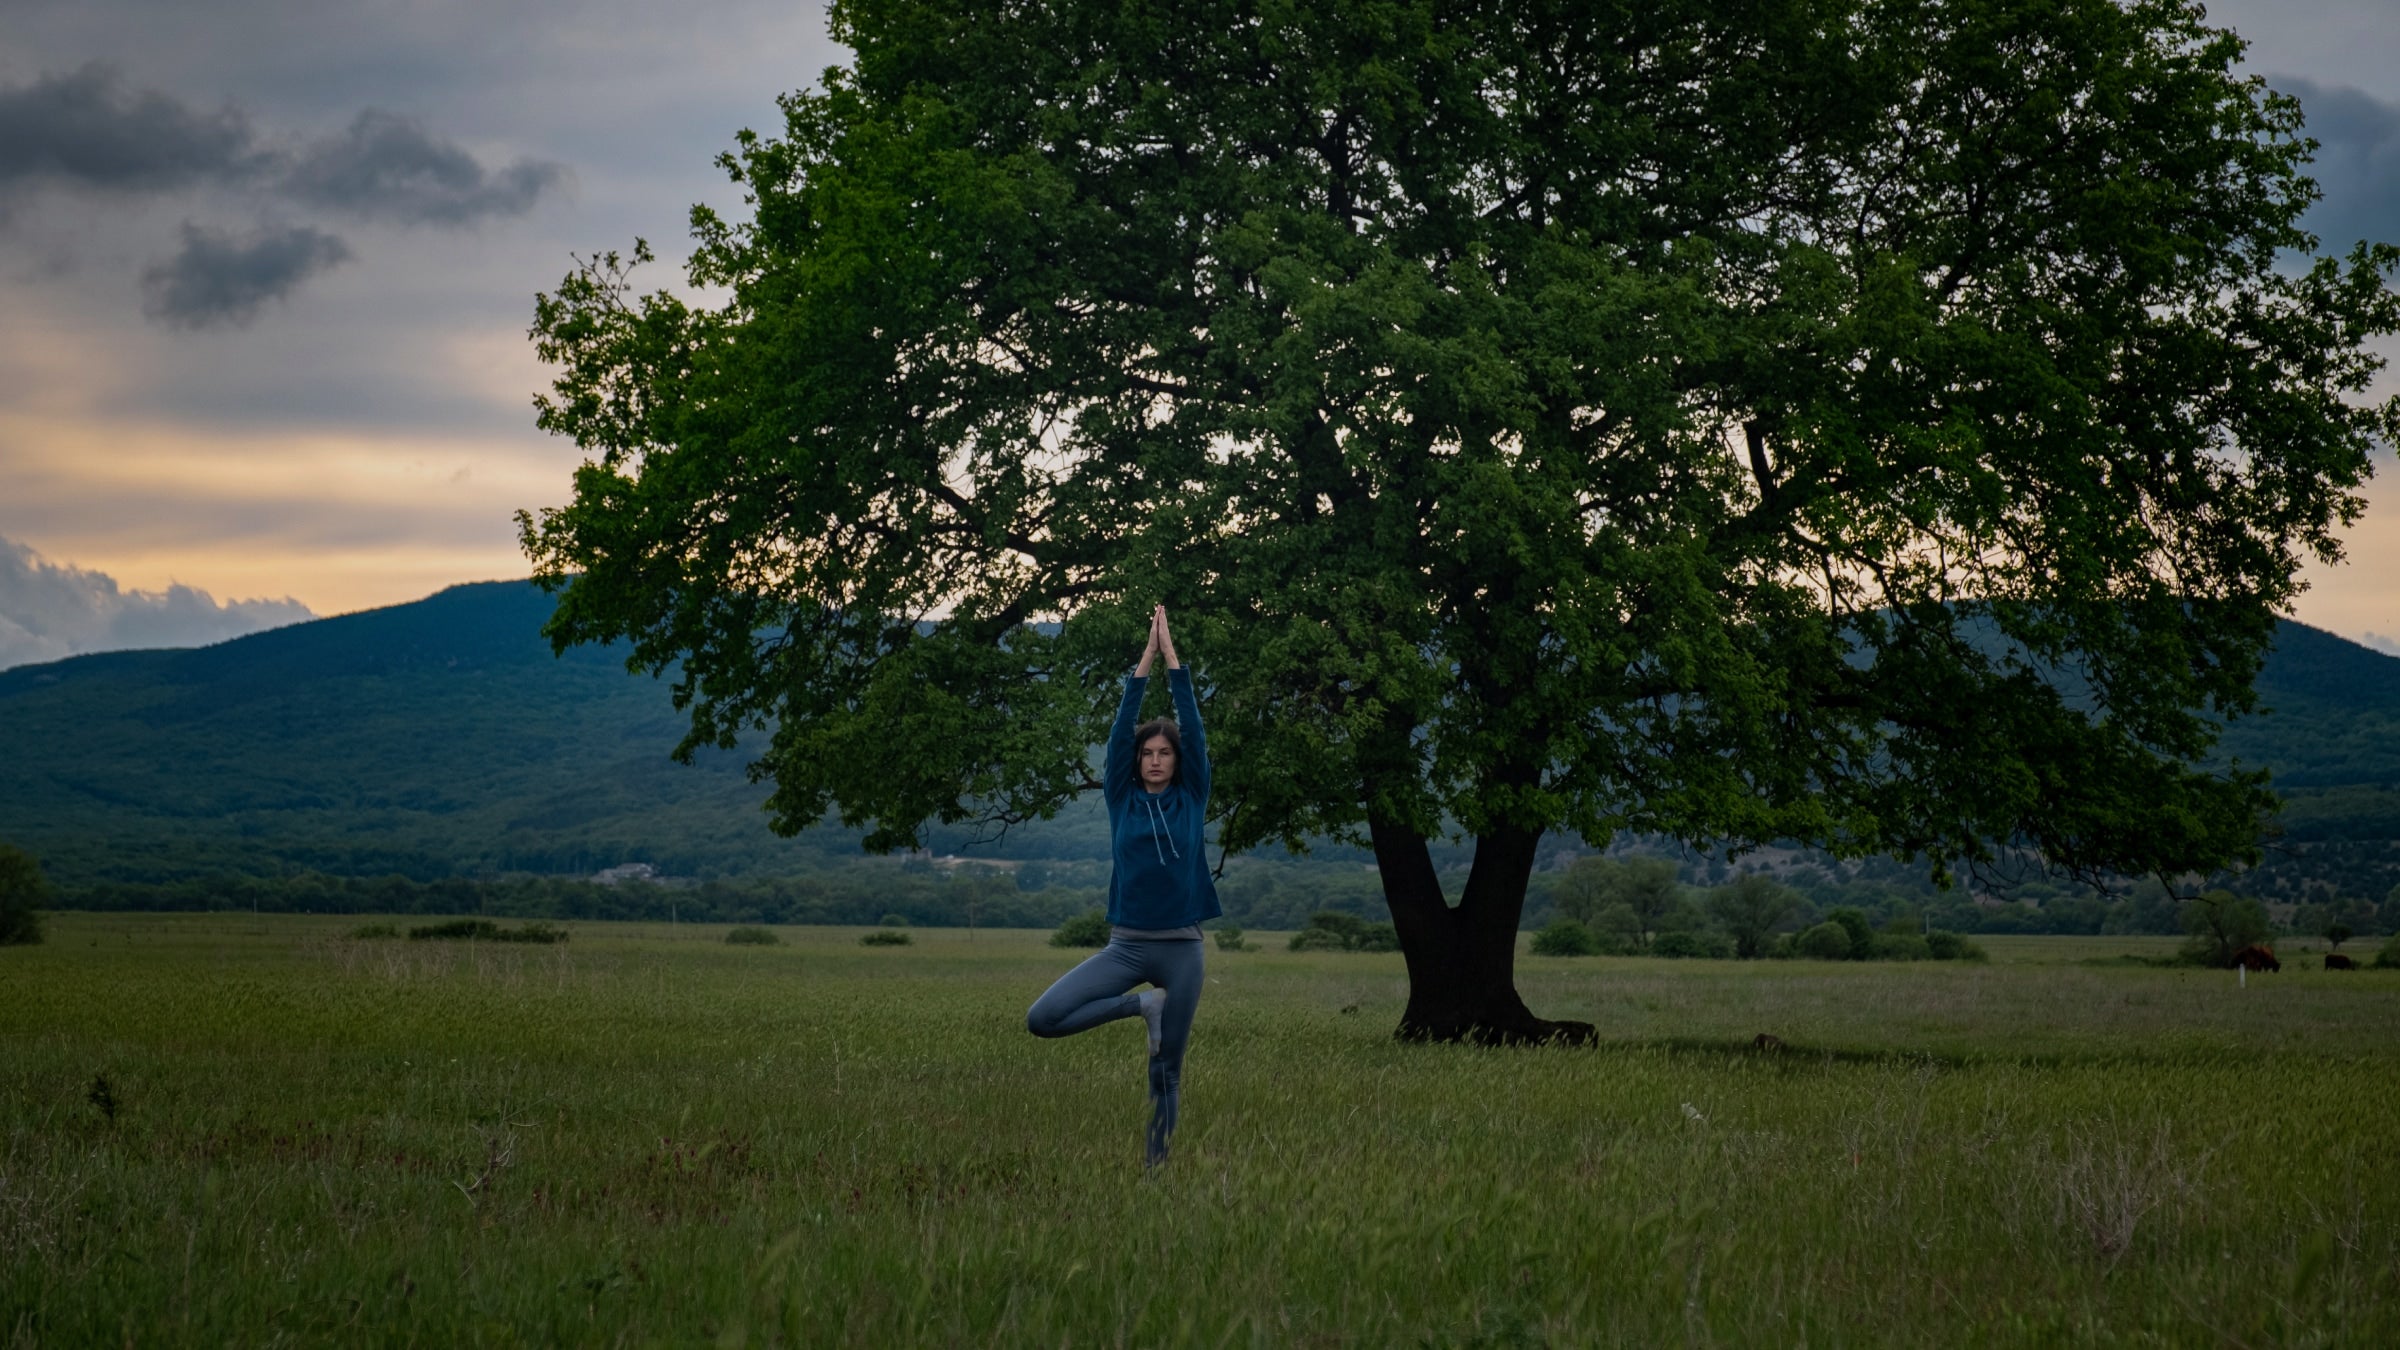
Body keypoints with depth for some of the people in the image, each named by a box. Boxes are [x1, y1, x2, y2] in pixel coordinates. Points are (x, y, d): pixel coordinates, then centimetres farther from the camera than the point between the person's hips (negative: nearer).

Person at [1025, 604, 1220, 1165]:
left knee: (1167, 1068, 3)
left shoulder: (1192, 799, 6)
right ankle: (1141, 1005, 2)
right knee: (1041, 1018, -16)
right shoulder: (1122, 799, 6)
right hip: (1126, 945, 1)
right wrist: (1146, 657, -2)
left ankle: (1156, 1163, 16)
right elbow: (1122, 728, 0)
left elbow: (1193, 726, -1)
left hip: (1181, 947, -1)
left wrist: (1171, 653, -1)